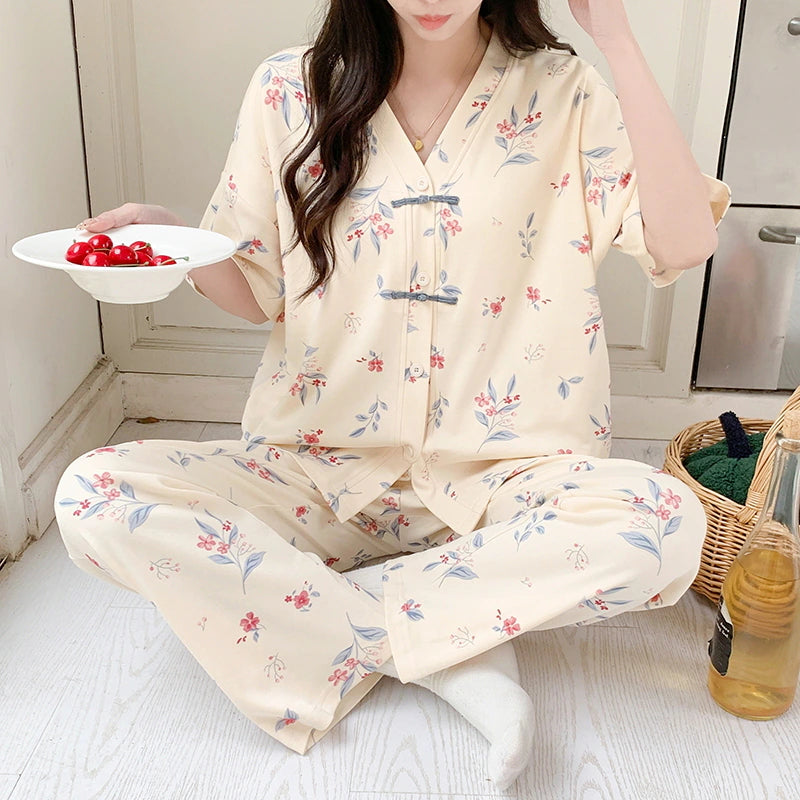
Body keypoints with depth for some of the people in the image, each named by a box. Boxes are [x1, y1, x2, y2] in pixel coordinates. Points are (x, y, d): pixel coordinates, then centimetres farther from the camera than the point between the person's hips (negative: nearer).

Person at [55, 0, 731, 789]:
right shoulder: (289, 91, 3)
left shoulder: (560, 91, 0)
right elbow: (256, 293, 7)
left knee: (665, 521, -30)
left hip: (499, 479, -1)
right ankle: (459, 650, -15)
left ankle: (327, 617, -13)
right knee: (95, 496, -21)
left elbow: (685, 243, -14)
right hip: (315, 471, 2)